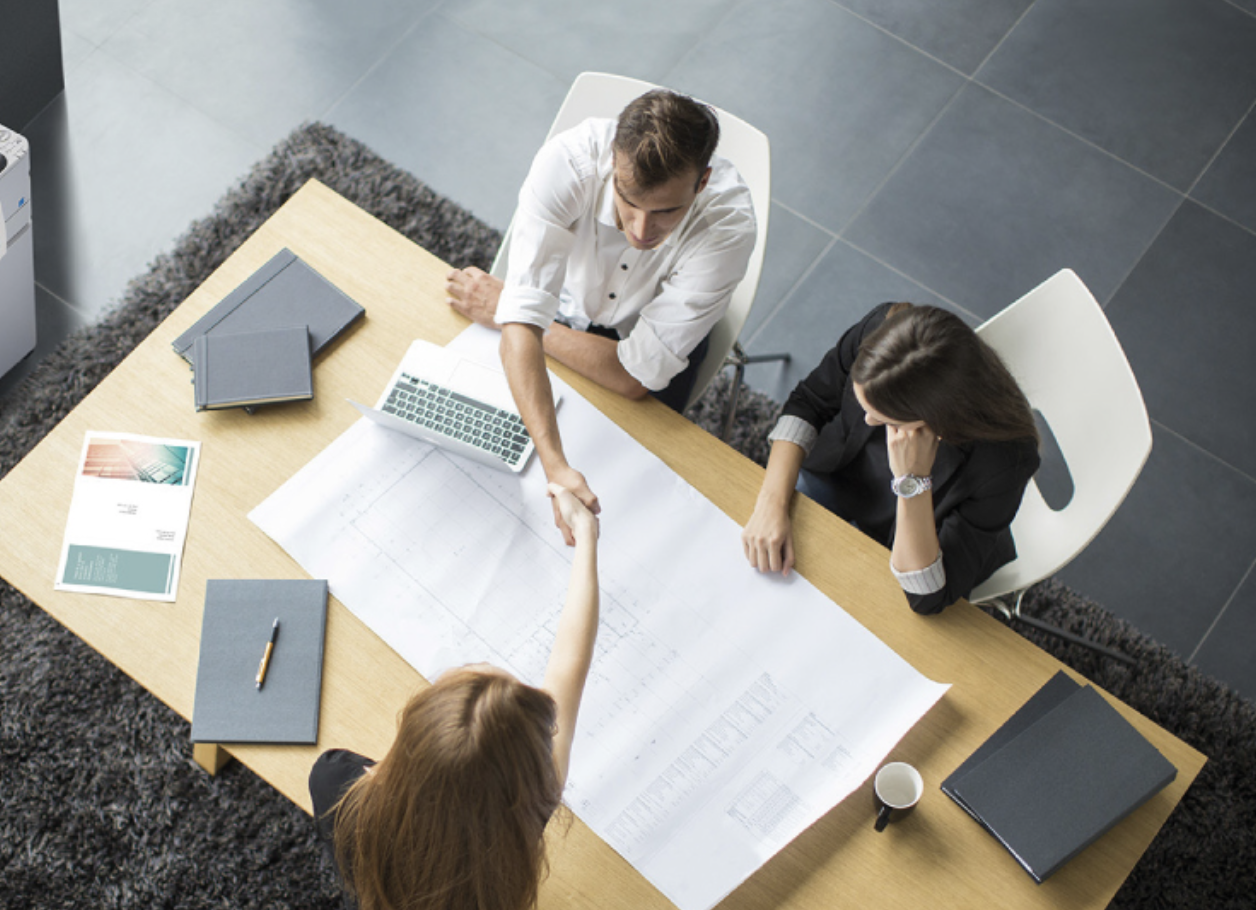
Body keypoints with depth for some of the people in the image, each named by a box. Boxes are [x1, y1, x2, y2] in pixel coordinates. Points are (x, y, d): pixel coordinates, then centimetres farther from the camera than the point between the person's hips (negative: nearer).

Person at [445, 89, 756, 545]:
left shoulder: (728, 223, -38)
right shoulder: (568, 160, -37)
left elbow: (636, 375, -30)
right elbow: (521, 326, -41)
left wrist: (504, 310, -22)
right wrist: (555, 465, -54)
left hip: (658, 344, -1)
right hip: (565, 309, 1)